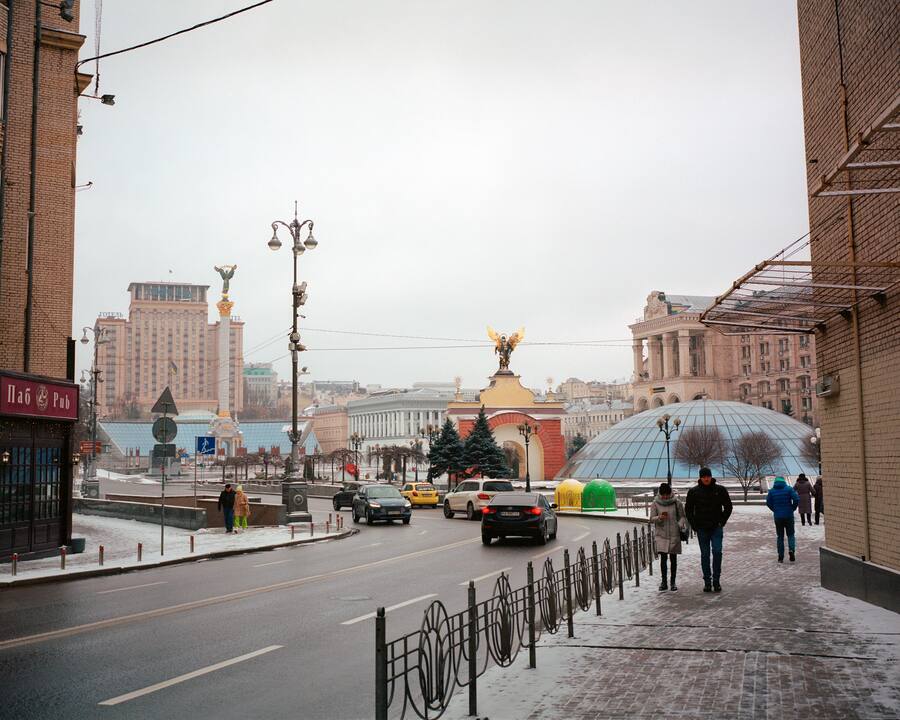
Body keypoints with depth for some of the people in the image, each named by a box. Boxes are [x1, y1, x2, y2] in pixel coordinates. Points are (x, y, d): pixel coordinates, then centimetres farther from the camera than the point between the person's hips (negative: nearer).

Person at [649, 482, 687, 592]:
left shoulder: (676, 502, -1)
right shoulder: (655, 503, -1)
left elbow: (682, 516, 7)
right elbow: (651, 519, 1)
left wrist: (681, 525, -13)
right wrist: (659, 518, -20)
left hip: (674, 535, 0)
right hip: (661, 534, 0)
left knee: (673, 558, 5)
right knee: (663, 558, -4)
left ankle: (673, 582, 16)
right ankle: (664, 582, 6)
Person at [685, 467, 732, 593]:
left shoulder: (720, 490, -1)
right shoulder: (693, 492, 0)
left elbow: (728, 507, 10)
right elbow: (688, 510, 9)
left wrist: (722, 522, 2)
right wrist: (694, 525, 2)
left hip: (716, 527, -1)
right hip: (702, 529, 1)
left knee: (717, 552, -11)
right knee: (705, 555, 4)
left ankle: (716, 580, -2)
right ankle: (707, 582, 11)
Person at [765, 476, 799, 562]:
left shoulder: (771, 491, 0)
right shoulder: (789, 489, -5)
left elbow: (768, 503, -1)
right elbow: (796, 499, -12)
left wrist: (775, 510, 10)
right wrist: (793, 508, 2)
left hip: (778, 517, 1)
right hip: (789, 515, -1)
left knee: (780, 536, 11)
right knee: (790, 534, 12)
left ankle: (780, 557, 8)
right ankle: (791, 549, -15)